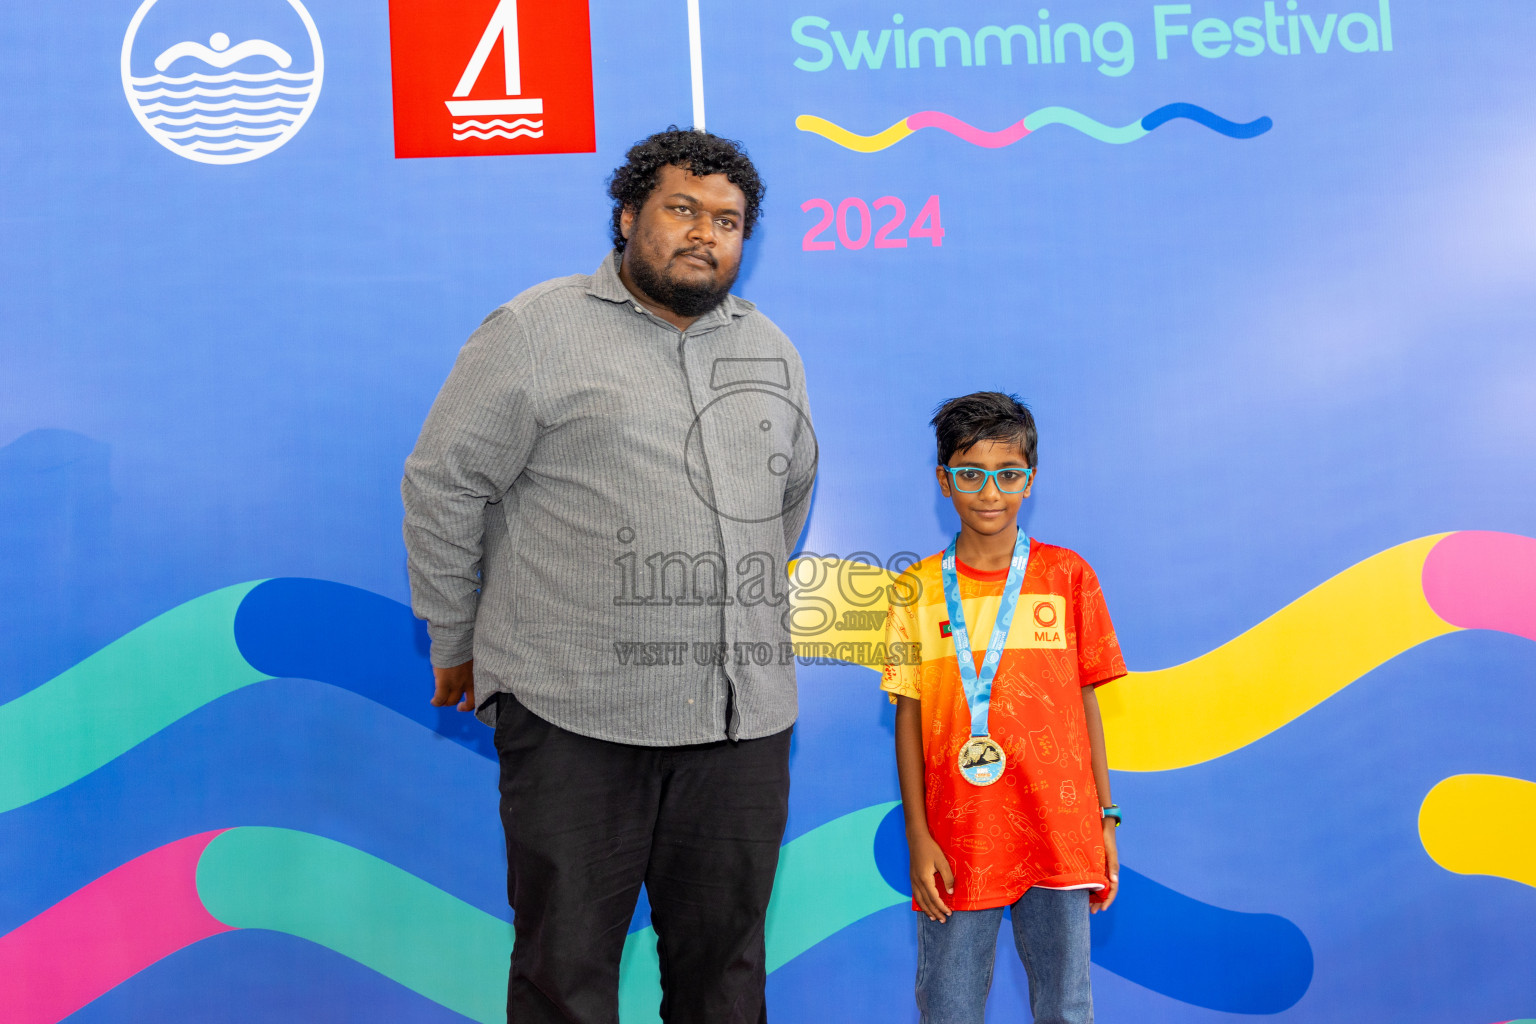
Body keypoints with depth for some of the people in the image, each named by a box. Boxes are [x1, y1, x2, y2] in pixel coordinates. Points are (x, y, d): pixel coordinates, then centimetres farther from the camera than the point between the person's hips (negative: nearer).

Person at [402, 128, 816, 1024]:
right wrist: (457, 644, 4)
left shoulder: (772, 350, 15)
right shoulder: (537, 330, -2)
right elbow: (443, 485, 0)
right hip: (575, 714, -4)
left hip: (745, 717, 5)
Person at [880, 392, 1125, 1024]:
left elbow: (1085, 703, 6)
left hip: (1058, 835, 0)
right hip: (957, 843, 0)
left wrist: (1105, 821, 5)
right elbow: (909, 716, 3)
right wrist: (917, 837, -1)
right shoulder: (918, 591, 2)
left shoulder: (1067, 577, 2)